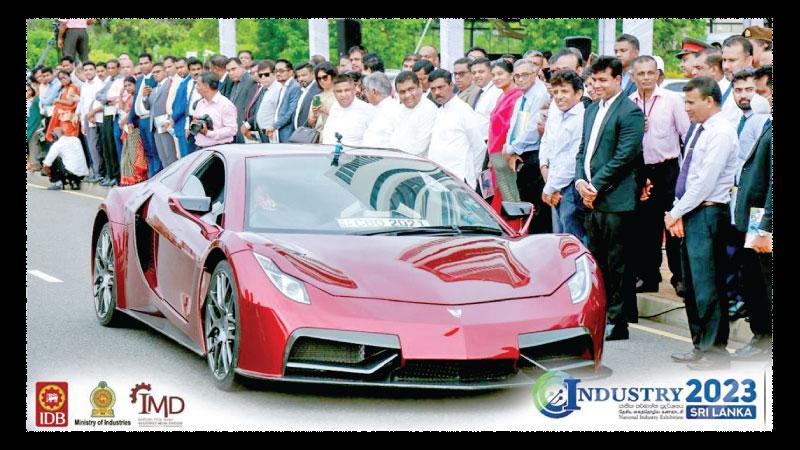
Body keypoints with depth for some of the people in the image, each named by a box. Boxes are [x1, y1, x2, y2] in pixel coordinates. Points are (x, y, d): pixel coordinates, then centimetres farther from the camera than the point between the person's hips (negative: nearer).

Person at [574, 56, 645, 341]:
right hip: (592, 200, 8)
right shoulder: (592, 111, 18)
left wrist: (595, 186, -13)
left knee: (617, 264, -2)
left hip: (616, 200, -8)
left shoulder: (630, 112, -9)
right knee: (598, 262, 13)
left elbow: (624, 156, -15)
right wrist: (580, 181, 1)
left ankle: (618, 322, 3)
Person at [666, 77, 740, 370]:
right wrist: (677, 213, 7)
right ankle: (701, 346, 21)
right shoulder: (699, 130, 15)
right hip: (690, 214, 9)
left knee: (707, 285, -6)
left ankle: (716, 351, 2)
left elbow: (705, 183, -18)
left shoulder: (722, 134, -15)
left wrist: (676, 213, -12)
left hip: (707, 214, -9)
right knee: (691, 283, 13)